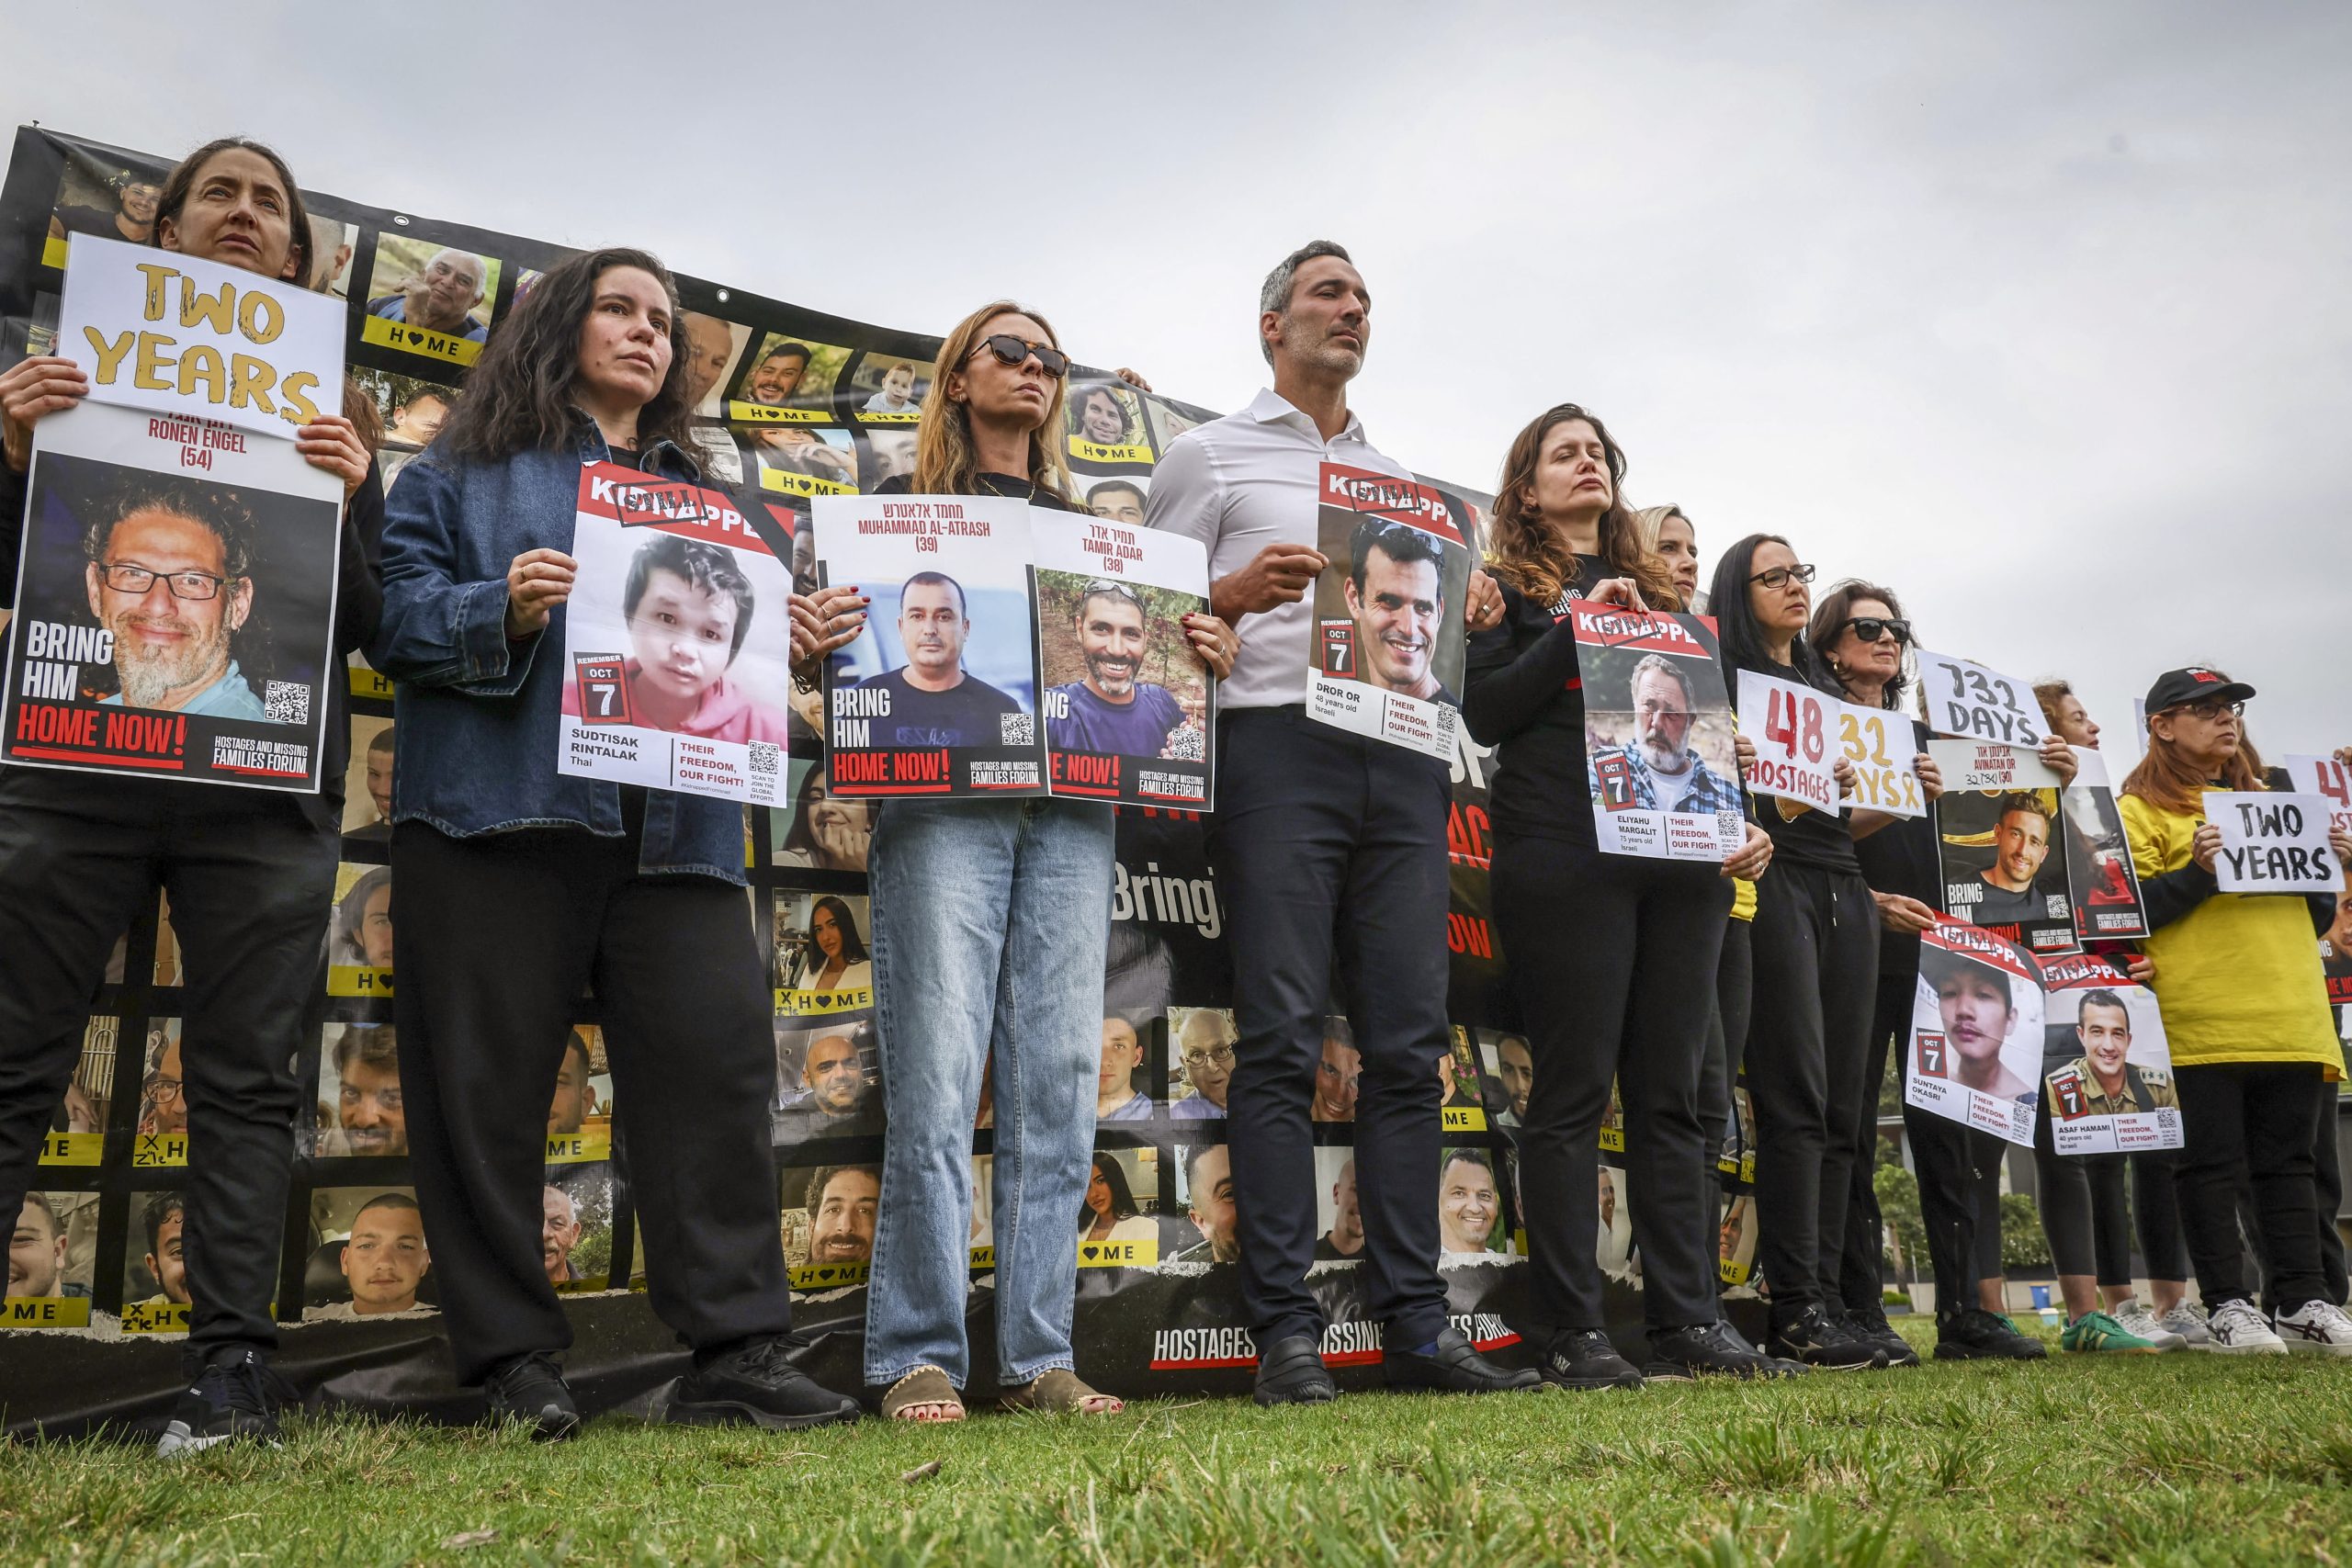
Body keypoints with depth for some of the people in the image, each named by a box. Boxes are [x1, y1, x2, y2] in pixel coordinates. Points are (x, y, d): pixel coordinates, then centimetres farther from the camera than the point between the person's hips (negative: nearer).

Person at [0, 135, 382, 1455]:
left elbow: (368, 626, 9)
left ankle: (231, 1376, 2)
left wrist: (347, 501, -8)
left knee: (247, 1084, -1)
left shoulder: (330, 413, 16)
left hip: (266, 788, 0)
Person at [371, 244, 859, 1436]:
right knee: (488, 1088, -2)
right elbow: (398, 613, 2)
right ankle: (512, 1362, 8)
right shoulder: (468, 472, 14)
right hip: (504, 812, -3)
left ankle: (735, 1350, -3)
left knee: (719, 1064, -8)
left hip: (673, 825, 3)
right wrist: (505, 610, -15)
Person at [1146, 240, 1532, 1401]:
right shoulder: (1209, 455, 13)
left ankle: (1412, 1323, 7)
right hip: (1276, 747, -5)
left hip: (1401, 755, 5)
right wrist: (1232, 595, -14)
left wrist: (1463, 611, 5)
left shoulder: (1402, 478, 27)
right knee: (1282, 1042, -9)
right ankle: (1285, 1331, -4)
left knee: (1408, 1042, 1)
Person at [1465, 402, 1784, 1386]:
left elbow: (1709, 720, 21)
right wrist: (1578, 629, -8)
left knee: (1672, 1092, 5)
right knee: (1574, 1090, -6)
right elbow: (1485, 713, -4)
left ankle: (1687, 1319, 9)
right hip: (1566, 856, -5)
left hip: (1682, 858, 5)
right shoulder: (1510, 588, 9)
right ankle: (1570, 1332, -1)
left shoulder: (1658, 594, 24)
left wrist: (1742, 823, 6)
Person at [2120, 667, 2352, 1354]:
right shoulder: (2142, 810, 4)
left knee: (2289, 1163, 8)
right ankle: (2228, 1307, 3)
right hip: (2199, 1027, -6)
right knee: (2213, 1166, -3)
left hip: (2292, 1021, 6)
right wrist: (2196, 871, -19)